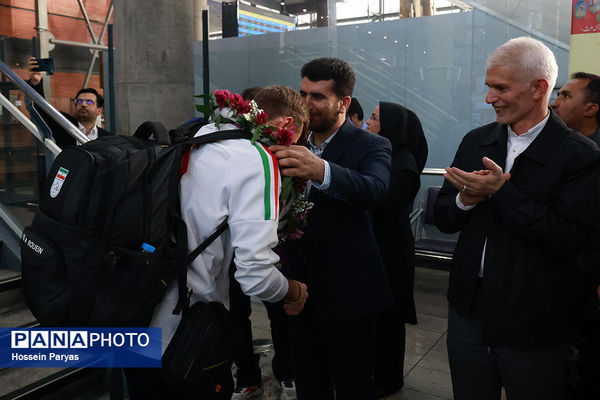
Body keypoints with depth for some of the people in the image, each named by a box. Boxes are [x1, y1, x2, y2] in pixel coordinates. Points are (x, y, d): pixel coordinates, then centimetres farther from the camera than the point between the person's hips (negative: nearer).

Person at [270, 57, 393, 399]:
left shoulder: (371, 146, -9)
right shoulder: (294, 144, 8)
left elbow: (375, 191, -30)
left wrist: (321, 170, -47)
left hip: (347, 293, -5)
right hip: (301, 287, 5)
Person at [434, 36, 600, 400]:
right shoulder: (475, 141, 3)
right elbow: (443, 218, 5)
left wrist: (501, 192, -24)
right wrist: (465, 199, -17)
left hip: (532, 328, -4)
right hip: (469, 312, 5)